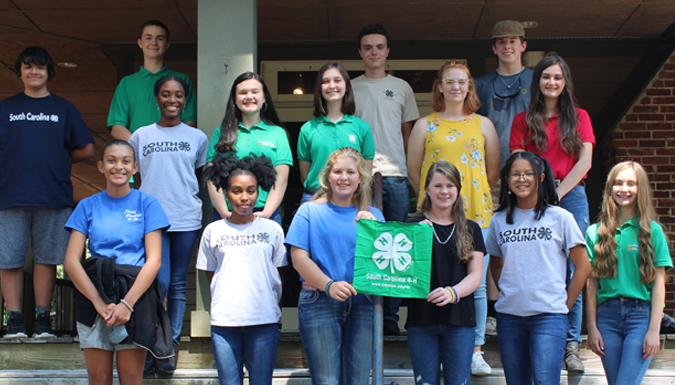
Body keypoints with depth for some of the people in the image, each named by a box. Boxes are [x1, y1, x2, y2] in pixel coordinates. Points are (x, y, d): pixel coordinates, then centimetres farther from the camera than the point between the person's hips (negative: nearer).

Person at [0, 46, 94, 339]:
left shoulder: (63, 109, 14)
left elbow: (86, 150, 14)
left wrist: (57, 160, 7)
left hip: (53, 195, 0)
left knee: (47, 258, 2)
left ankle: (43, 318, 8)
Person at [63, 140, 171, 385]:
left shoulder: (146, 204, 6)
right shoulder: (88, 206, 11)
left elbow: (154, 260, -2)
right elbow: (71, 261, 2)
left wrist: (127, 303, -14)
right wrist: (99, 302, -12)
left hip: (135, 299, -1)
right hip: (93, 301, 2)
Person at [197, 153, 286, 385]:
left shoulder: (272, 230, 6)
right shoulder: (213, 231, 7)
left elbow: (277, 275, 12)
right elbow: (210, 274, 11)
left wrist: (269, 306, 7)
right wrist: (229, 303, 3)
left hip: (264, 322, 0)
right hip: (224, 322, 0)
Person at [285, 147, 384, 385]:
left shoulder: (372, 215, 13)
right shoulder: (310, 211, 7)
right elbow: (299, 257, -3)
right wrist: (329, 285, -17)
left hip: (362, 302, 2)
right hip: (319, 302, -2)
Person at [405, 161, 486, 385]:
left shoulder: (470, 230, 11)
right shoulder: (414, 225, 6)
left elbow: (476, 275, 4)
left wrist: (453, 293, -16)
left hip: (460, 319, 1)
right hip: (421, 318, -1)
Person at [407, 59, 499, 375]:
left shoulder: (482, 124, 13)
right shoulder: (425, 125, 9)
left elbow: (493, 171, 15)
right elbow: (414, 171, 11)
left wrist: (474, 195, 9)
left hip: (476, 213, 1)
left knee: (476, 284, 2)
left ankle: (475, 351, 13)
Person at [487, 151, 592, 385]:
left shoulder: (559, 217, 0)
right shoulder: (499, 221, 8)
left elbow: (583, 266, 3)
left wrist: (565, 305, 0)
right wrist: (507, 294, 9)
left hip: (549, 315, -3)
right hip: (508, 315, 3)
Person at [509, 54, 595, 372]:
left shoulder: (578, 117, 13)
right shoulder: (524, 120, 12)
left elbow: (584, 161, 3)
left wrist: (556, 195, -7)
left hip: (571, 196, 0)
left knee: (572, 272, -4)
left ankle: (571, 345, 0)